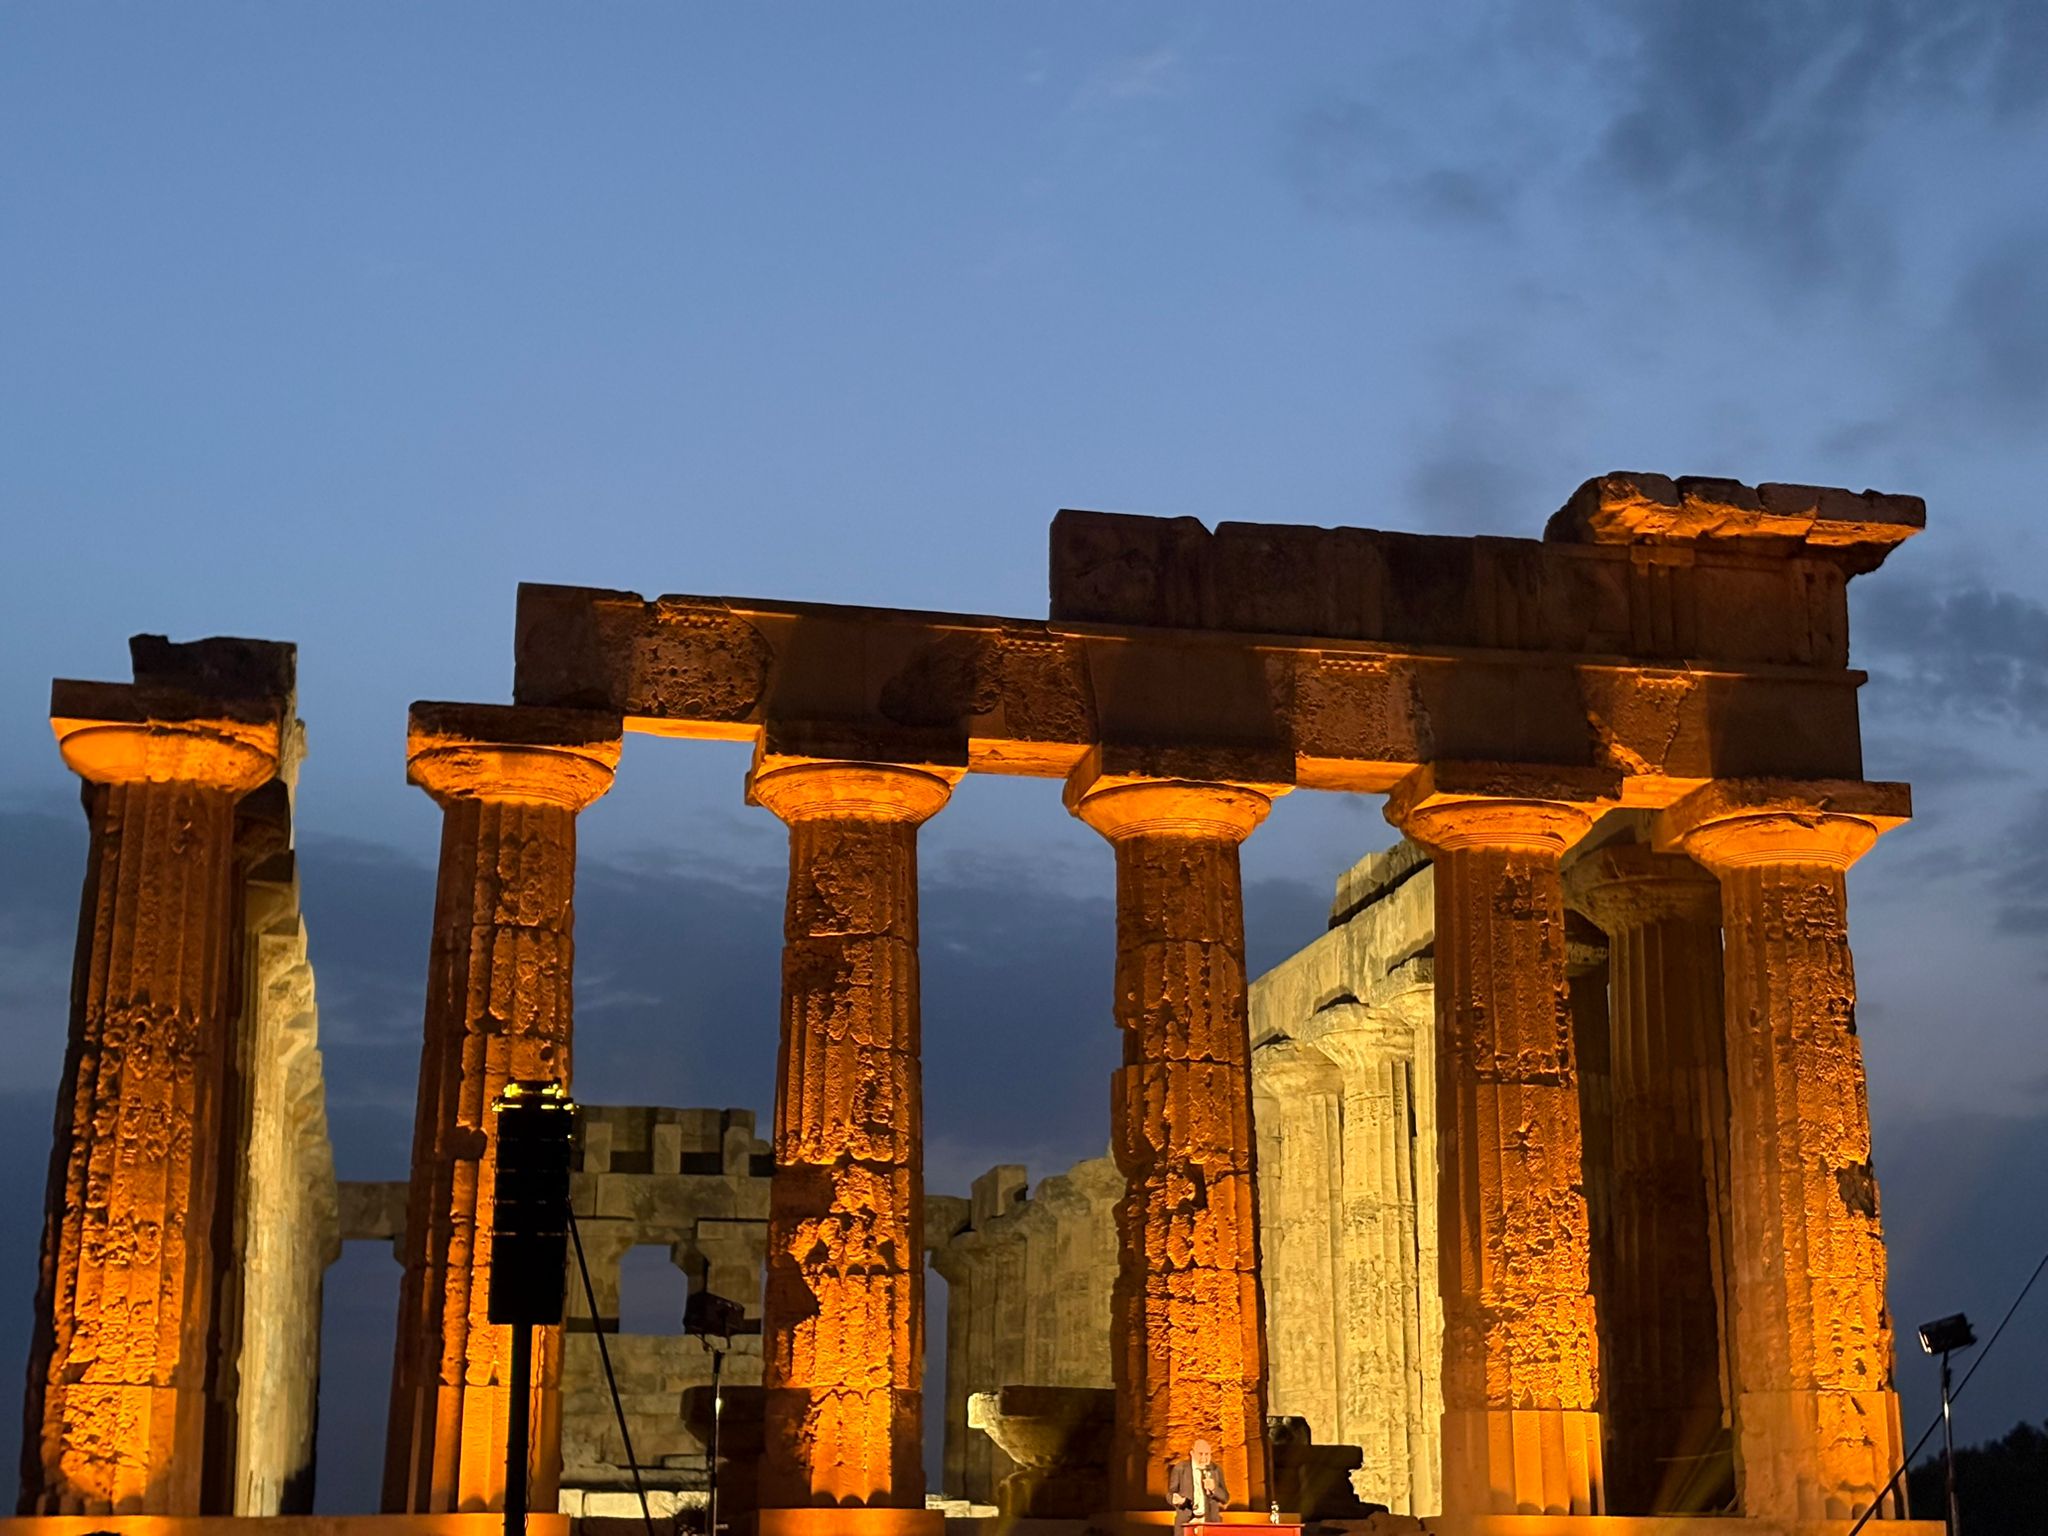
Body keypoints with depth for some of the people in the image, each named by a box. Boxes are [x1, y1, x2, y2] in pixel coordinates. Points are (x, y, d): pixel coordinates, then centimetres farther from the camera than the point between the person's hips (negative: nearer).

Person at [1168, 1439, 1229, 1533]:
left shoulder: (1216, 1470, 7)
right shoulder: (1179, 1468, 1)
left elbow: (1225, 1498, 6)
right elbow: (1170, 1494, 1)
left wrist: (1214, 1488, -14)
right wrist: (1177, 1500, -22)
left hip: (1209, 1522, 2)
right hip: (1186, 1522, -1)